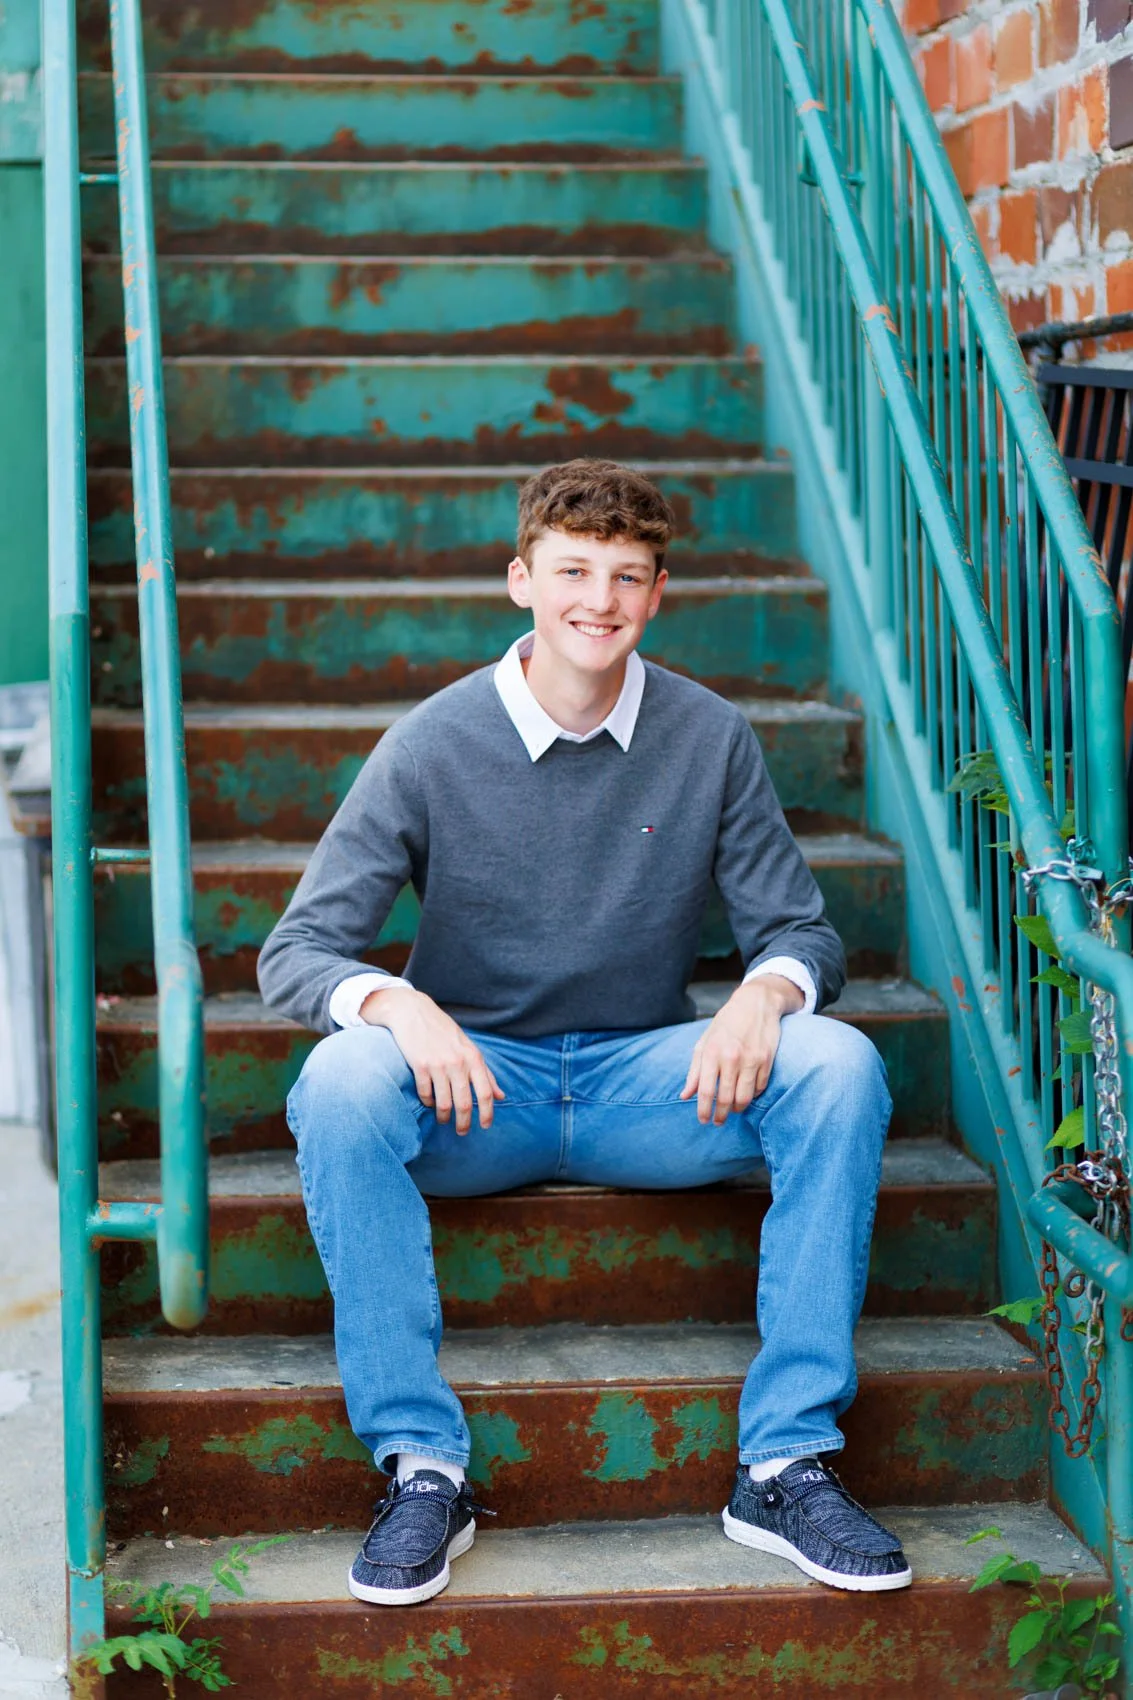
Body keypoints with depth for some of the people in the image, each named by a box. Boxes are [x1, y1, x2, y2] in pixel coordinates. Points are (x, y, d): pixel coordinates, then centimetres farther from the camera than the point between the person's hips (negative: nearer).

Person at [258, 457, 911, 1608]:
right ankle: (421, 1467, -26)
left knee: (838, 1065, -25)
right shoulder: (435, 745, -7)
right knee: (343, 1080, -33)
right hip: (475, 1092, -1)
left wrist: (769, 989, -21)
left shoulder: (710, 739, -1)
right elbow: (297, 953, -8)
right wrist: (399, 1005, -32)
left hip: (645, 1081, 2)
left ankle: (786, 1463, -21)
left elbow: (801, 930, 4)